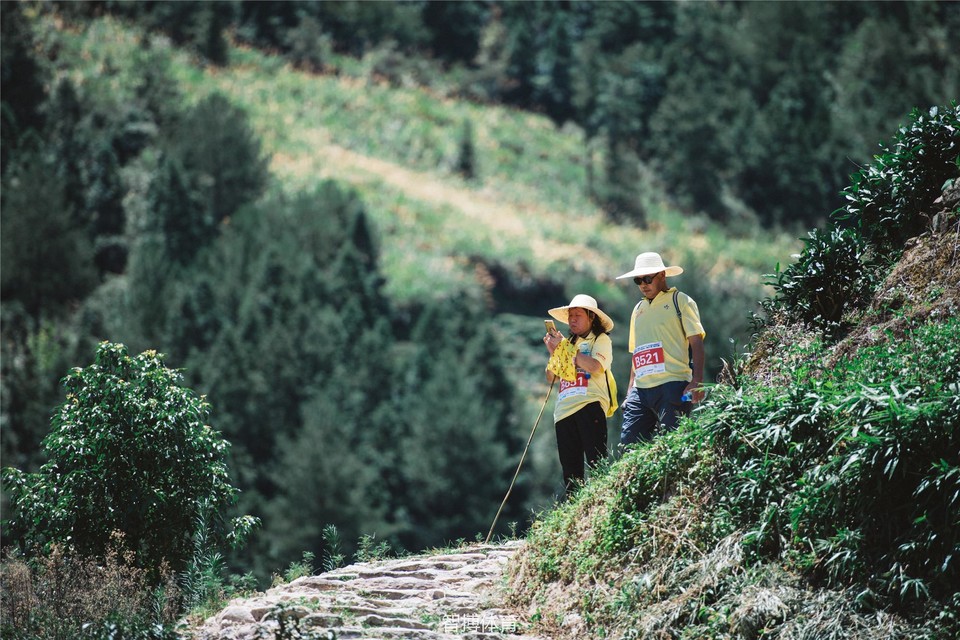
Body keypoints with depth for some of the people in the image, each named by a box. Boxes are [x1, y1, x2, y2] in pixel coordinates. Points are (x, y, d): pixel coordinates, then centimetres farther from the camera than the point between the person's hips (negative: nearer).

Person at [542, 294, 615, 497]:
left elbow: (595, 366, -12)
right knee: (570, 468, 3)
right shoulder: (568, 342, 24)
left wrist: (564, 348, -7)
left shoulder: (601, 339, 7)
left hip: (589, 404, -6)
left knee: (596, 461, -14)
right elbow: (551, 377, 20)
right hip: (564, 409, 6)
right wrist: (553, 351, 4)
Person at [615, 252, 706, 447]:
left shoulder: (680, 301, 5)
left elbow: (697, 343, -3)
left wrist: (697, 381, -15)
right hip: (641, 390, 6)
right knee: (628, 445, -5)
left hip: (671, 387, -6)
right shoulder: (639, 309, 24)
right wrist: (630, 391, 18)